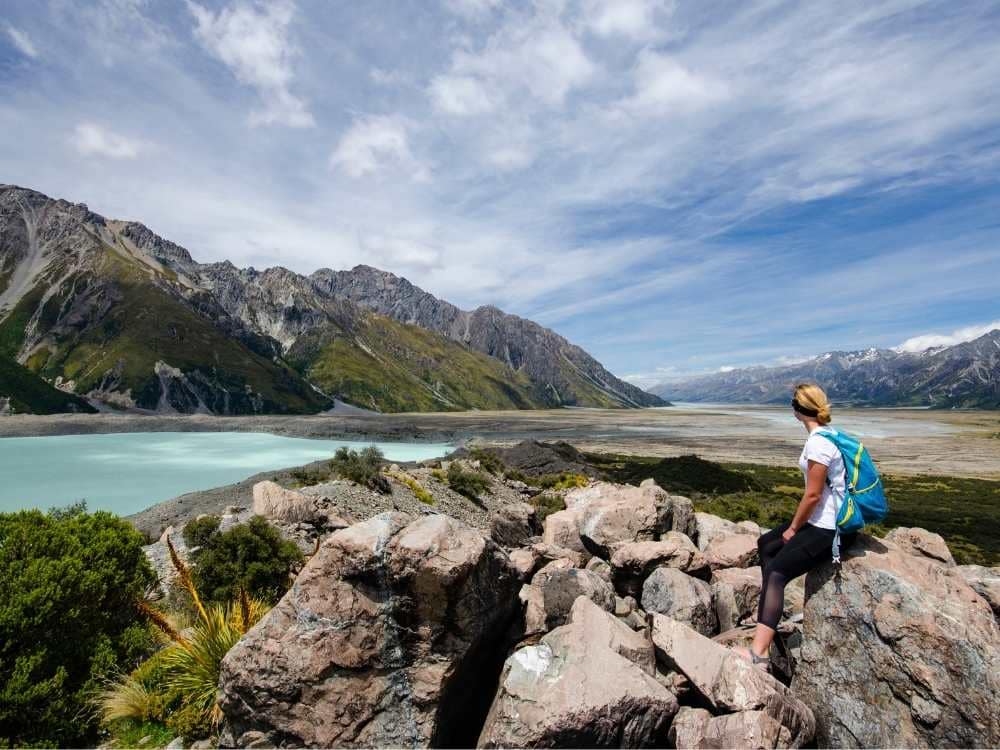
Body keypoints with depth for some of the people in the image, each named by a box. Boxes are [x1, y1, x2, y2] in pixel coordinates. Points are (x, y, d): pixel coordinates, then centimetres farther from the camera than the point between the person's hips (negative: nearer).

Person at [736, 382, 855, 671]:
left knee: (776, 572, -20)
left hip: (829, 528, -11)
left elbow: (813, 495, -20)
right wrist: (795, 524, 15)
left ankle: (759, 652, -24)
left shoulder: (818, 443, -21)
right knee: (766, 544, 20)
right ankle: (769, 612, 29)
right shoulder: (828, 433, 9)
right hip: (825, 519, 11)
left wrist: (793, 529, -7)